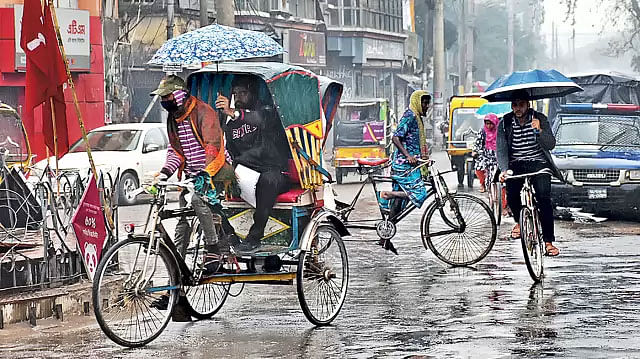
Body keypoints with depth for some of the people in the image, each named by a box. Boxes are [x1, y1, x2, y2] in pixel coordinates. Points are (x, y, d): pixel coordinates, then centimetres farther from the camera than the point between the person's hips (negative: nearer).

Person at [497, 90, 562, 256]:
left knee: (544, 198, -20)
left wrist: (538, 131, -31)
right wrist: (504, 170, -24)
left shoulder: (540, 119, -4)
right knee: (511, 194, -21)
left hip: (538, 163, -1)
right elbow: (501, 149, -7)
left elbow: (551, 144, -12)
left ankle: (548, 242, -16)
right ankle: (519, 221, 14)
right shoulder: (504, 123, -1)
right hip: (516, 165, 1)